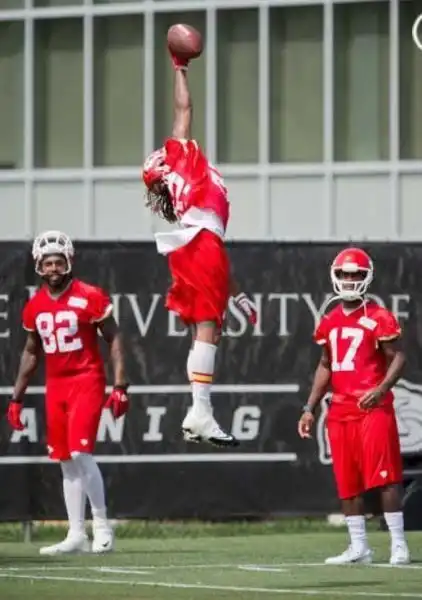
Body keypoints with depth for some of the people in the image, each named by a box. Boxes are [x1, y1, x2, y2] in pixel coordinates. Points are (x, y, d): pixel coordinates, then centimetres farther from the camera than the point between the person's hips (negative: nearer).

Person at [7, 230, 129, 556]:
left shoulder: (90, 298, -10)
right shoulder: (35, 306, 7)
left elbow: (114, 340, -7)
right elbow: (31, 352, 19)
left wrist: (120, 386, -15)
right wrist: (17, 397, 18)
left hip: (87, 381, -6)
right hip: (56, 386, 6)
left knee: (80, 453, -16)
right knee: (67, 463, 7)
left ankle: (102, 525, -4)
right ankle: (77, 535, 12)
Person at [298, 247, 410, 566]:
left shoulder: (379, 318, -6)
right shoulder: (329, 322, 14)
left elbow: (397, 357, -7)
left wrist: (382, 388, -24)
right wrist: (310, 408, 17)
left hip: (373, 407, -6)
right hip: (340, 410, 7)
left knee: (385, 476, -9)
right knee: (347, 482, 7)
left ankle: (399, 544, -6)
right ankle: (359, 547, 12)